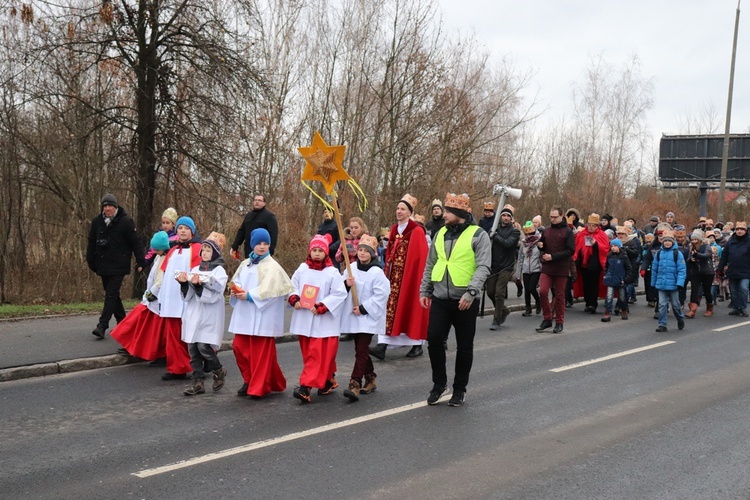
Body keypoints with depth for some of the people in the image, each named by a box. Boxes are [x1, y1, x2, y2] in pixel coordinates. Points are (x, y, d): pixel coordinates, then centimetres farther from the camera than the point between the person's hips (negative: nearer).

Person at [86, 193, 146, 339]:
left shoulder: (125, 221, -9)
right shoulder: (97, 221, 5)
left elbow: (135, 243, -9)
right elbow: (91, 242, 14)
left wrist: (141, 262, -11)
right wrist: (91, 261, 12)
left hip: (118, 266, -6)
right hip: (103, 265, 6)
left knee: (111, 295, -11)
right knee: (113, 295, 13)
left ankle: (102, 326, -15)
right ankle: (122, 322, 25)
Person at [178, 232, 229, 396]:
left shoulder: (219, 271, -3)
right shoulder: (195, 269, 13)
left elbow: (215, 294, -14)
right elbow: (187, 295, 9)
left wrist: (200, 284, -25)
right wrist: (184, 283, -10)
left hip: (209, 317, -6)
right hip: (193, 315, 6)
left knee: (203, 346, -12)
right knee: (193, 348, 3)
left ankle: (219, 371, 14)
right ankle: (198, 383, 10)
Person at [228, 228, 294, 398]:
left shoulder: (272, 266, -6)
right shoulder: (245, 264, 14)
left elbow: (268, 290, -16)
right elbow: (236, 282, 15)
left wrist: (249, 295, -19)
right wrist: (235, 290, -6)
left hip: (262, 316, -6)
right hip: (244, 315, 7)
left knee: (261, 352, -5)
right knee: (239, 347, 5)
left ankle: (259, 387, 5)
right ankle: (250, 381, 21)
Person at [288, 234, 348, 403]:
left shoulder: (332, 272, -7)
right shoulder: (302, 269, 7)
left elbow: (339, 294, -11)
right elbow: (293, 287, 13)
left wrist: (320, 307, -17)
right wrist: (294, 299, -7)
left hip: (323, 321, -5)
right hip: (303, 319, 5)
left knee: (317, 354, -9)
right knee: (308, 353, 12)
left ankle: (306, 386, -13)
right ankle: (328, 380, 28)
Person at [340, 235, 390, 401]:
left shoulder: (377, 272, -11)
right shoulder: (352, 268, 6)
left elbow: (381, 295, -14)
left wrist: (364, 308, -16)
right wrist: (346, 285, -11)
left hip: (368, 317, -6)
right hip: (352, 316, 6)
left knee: (361, 351, -10)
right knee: (361, 349, 15)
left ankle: (355, 384, -14)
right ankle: (371, 378, 30)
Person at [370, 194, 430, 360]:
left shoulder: (416, 231, -8)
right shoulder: (394, 230, 12)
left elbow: (420, 258, -10)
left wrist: (415, 278, -13)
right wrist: (387, 273, 11)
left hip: (410, 276, -6)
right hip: (394, 276, 6)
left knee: (411, 308, 2)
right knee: (389, 308, -3)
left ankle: (418, 345, 15)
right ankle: (382, 345, -9)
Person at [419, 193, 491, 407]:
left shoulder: (478, 235, -6)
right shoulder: (440, 234, 11)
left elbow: (483, 267, -14)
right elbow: (430, 265, 17)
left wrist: (471, 292, -24)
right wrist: (424, 291, 12)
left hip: (465, 301, -4)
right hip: (440, 299, 4)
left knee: (464, 346, 6)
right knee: (434, 340, -1)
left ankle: (460, 389, 20)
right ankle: (439, 382, 18)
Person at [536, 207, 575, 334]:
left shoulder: (567, 232, -4)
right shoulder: (546, 231, 10)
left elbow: (570, 250, -11)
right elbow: (542, 246, 22)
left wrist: (553, 256, -18)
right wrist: (540, 246, -3)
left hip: (561, 269, -3)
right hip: (547, 267, 3)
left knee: (559, 296, 4)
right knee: (543, 291, -10)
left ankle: (559, 322, 15)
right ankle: (547, 319, 3)